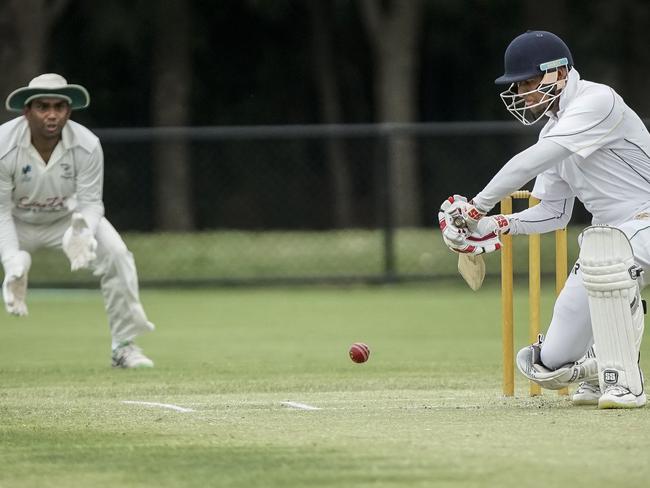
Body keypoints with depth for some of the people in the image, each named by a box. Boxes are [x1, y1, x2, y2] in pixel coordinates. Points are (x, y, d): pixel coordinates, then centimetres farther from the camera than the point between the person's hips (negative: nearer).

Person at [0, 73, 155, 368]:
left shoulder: (87, 146, -25)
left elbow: (91, 202, -16)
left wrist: (82, 232, -41)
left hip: (69, 218, 1)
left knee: (116, 254, -19)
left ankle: (124, 346, -5)